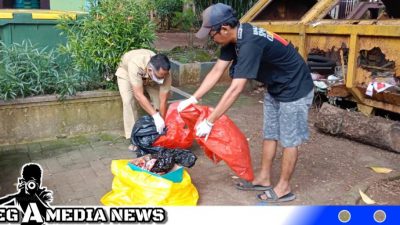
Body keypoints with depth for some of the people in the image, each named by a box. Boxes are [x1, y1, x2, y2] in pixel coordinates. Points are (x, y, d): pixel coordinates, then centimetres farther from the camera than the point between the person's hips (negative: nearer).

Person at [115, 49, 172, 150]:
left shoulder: (164, 74, -37)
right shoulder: (135, 65, -47)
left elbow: (163, 102, -31)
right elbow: (139, 95, -46)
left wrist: (162, 122, -31)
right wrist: (156, 116, -47)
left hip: (149, 78, 2)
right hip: (126, 71, -2)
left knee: (158, 99, -13)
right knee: (128, 101, -21)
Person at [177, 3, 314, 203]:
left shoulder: (250, 43, -35)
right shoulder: (234, 38, -7)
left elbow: (236, 89, -37)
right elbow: (216, 71, -2)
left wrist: (209, 122, -33)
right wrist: (192, 99, -5)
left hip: (295, 90, -9)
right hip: (275, 88, 9)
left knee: (289, 139, 3)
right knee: (270, 134, 15)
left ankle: (284, 188, 17)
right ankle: (263, 179, 28)